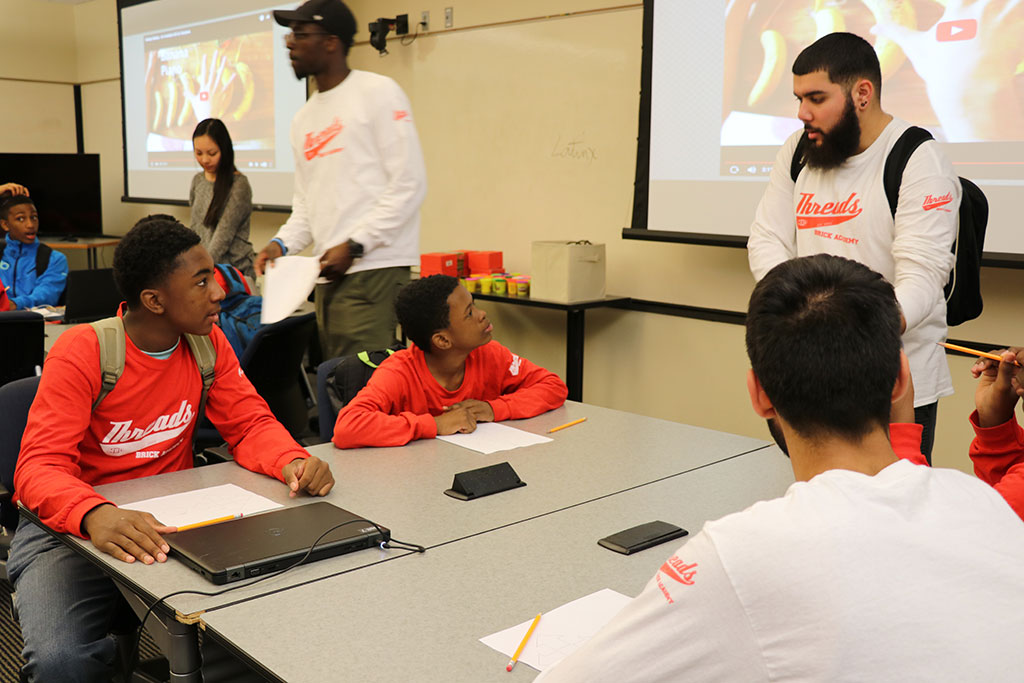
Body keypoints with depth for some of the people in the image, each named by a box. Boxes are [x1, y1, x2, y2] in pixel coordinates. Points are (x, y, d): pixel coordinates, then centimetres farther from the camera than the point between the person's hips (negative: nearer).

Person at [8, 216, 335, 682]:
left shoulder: (208, 342, -2)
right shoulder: (83, 352, -17)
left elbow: (251, 425, 1)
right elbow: (39, 468, -23)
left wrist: (292, 461, -23)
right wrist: (95, 515, -45)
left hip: (170, 520, 4)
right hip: (68, 526, -4)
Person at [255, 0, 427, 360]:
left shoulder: (378, 93, -3)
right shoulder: (303, 119, 21)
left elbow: (409, 185, -10)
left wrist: (354, 246, -13)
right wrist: (282, 243, 3)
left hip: (373, 268, -8)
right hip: (329, 273, 8)